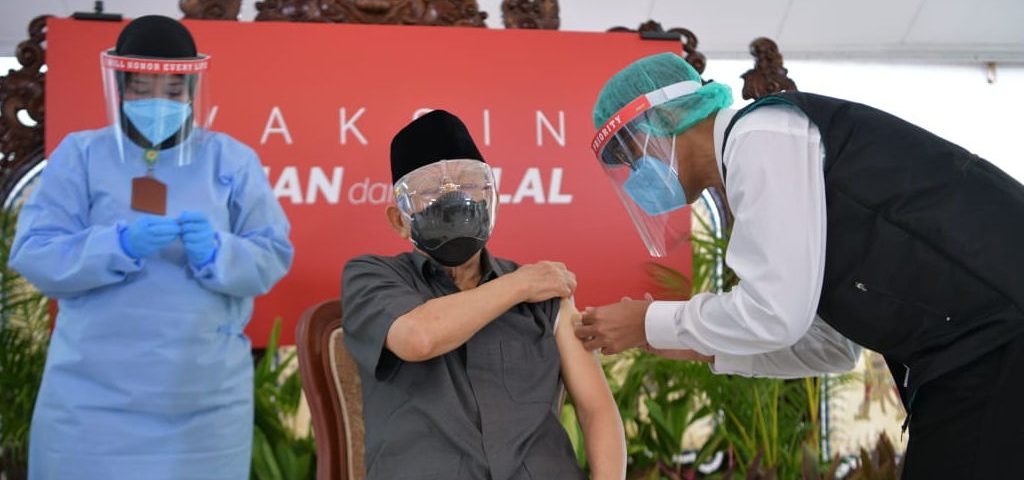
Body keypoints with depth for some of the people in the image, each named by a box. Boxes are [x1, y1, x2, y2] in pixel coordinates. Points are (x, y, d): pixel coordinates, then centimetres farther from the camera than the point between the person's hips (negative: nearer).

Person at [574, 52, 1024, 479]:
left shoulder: (761, 135, -10)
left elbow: (774, 311, -17)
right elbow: (831, 345, 20)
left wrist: (650, 323, -2)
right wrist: (703, 344, 16)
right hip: (984, 349, 9)